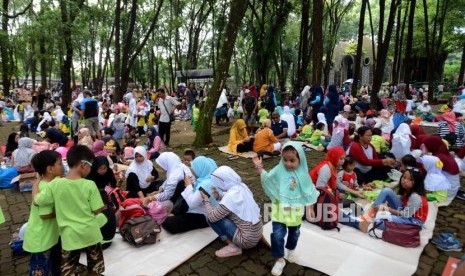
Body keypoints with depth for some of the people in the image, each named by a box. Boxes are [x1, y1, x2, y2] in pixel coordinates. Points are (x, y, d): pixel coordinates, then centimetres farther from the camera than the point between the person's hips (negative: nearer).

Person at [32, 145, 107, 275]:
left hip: (70, 236, 1)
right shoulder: (90, 185, -16)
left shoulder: (55, 184, -12)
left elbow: (36, 201, 0)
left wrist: (36, 183, 15)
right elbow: (97, 211, -12)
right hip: (90, 234, -1)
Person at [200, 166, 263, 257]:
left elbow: (212, 216, -17)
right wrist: (219, 197, 4)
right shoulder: (241, 187, -1)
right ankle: (234, 243, 14)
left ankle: (233, 247, -1)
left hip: (248, 239, -8)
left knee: (212, 218, -8)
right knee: (222, 214, 18)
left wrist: (206, 199, -3)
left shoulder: (231, 195, -24)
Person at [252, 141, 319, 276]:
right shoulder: (279, 170, -9)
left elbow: (308, 192, 1)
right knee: (277, 234, -6)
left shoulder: (302, 174, -8)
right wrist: (259, 167, -18)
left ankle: (291, 249, 51)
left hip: (295, 210, 1)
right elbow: (266, 179, -7)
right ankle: (280, 259, 13)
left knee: (294, 233, 22)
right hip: (280, 209, -1)